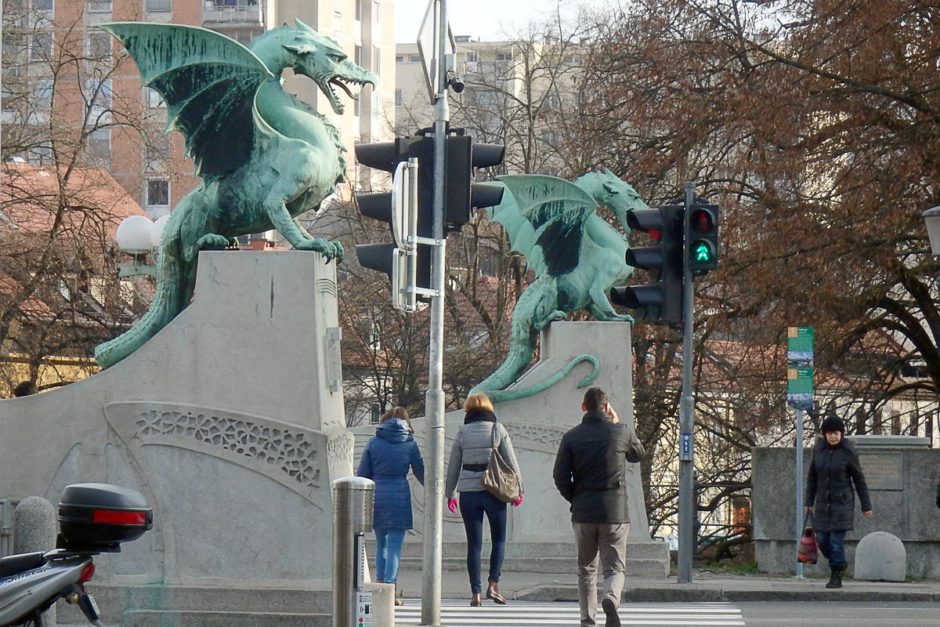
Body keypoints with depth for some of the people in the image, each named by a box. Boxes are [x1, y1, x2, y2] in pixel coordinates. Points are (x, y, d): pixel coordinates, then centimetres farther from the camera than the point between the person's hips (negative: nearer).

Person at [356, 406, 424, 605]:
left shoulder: (373, 443, 4)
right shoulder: (409, 444, 2)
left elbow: (363, 474, 5)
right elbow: (420, 472, 10)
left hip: (376, 496, 2)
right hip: (399, 496, -2)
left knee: (381, 543, 17)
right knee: (395, 545, -1)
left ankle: (380, 583, 13)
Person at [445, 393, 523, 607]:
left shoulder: (462, 433, 3)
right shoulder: (497, 430, 0)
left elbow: (453, 466, 7)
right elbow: (511, 461, 0)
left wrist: (450, 493, 17)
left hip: (468, 493, 1)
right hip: (493, 491, -1)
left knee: (474, 543, 5)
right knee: (499, 538, 11)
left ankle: (475, 592, 2)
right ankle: (493, 584, -5)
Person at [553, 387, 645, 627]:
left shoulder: (572, 437, 0)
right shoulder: (622, 432, -1)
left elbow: (560, 476, -4)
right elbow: (638, 454, 20)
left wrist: (575, 499, 10)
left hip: (583, 511, 1)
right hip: (615, 511, -1)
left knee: (586, 569, 15)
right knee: (614, 568, 2)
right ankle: (611, 598, -29)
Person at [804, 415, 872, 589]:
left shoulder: (848, 452, -10)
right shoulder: (819, 450, 0)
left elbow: (859, 480, -3)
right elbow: (812, 477, 9)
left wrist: (866, 506, 0)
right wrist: (809, 501, 8)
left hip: (842, 503, -4)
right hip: (823, 503, 4)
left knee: (836, 540, -9)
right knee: (822, 540, 4)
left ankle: (836, 577, 1)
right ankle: (838, 565, 30)